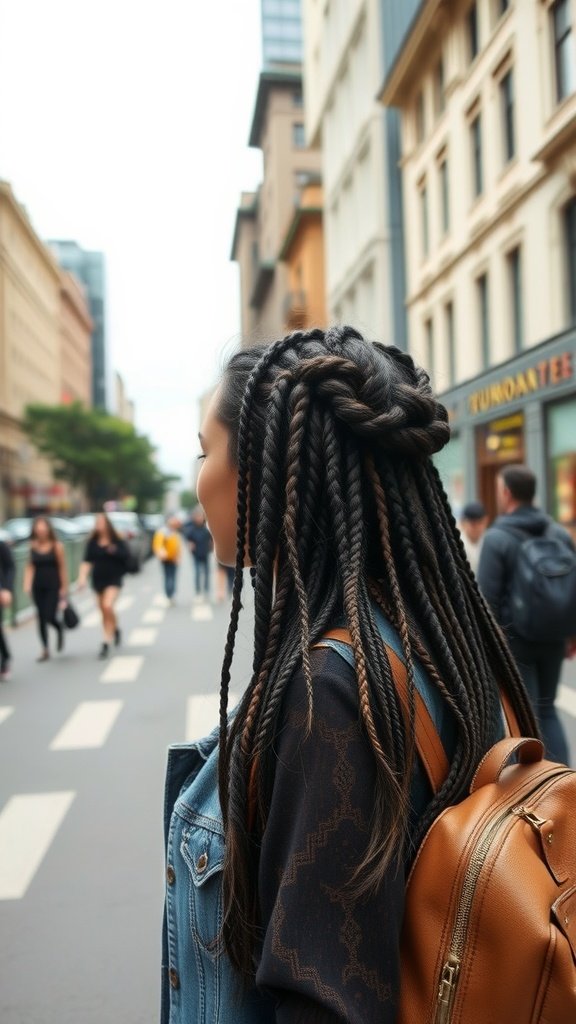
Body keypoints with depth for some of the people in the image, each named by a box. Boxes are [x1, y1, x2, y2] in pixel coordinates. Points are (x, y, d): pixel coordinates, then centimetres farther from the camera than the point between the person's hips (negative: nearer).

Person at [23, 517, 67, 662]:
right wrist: (27, 584, -6)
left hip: (53, 586, -3)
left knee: (50, 617, -9)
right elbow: (30, 567, 5)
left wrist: (64, 588, -4)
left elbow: (62, 568, -4)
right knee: (41, 618, 7)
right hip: (38, 587, 3)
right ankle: (45, 649, 18)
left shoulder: (56, 546, -8)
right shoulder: (33, 545, 1)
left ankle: (60, 628, 27)